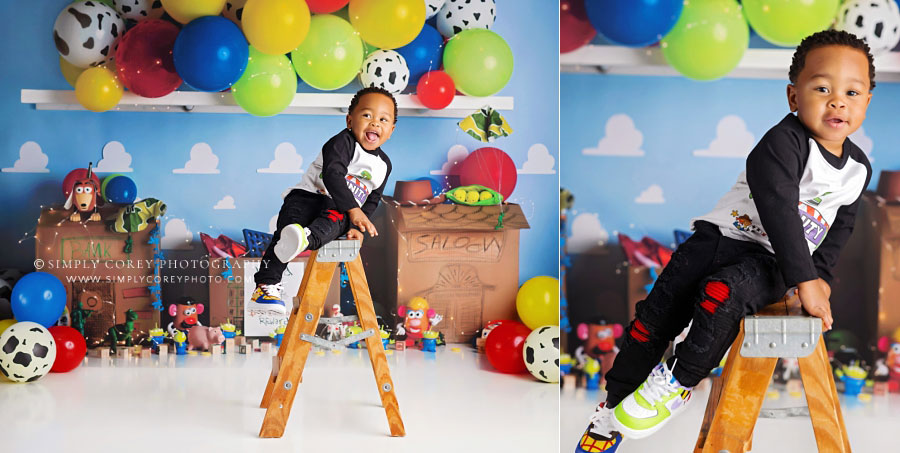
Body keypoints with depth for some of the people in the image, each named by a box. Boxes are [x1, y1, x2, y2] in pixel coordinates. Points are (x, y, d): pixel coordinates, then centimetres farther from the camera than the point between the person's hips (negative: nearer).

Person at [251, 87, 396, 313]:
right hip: (307, 196, -3)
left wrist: (356, 226, 1)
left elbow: (372, 200, 19)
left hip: (340, 212, 3)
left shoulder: (383, 165, 13)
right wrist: (353, 209, -27)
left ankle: (307, 240, -63)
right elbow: (333, 175, -21)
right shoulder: (343, 142, -6)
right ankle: (266, 285, -27)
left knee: (335, 214, -35)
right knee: (287, 227, -29)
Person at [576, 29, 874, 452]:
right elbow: (779, 211, -25)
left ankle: (678, 382, -14)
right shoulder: (783, 142, -15)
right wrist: (804, 279, -27)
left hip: (773, 263, 2)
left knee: (722, 292, -33)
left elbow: (840, 227, 19)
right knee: (657, 311, -12)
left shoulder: (858, 168, 4)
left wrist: (819, 275, 6)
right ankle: (614, 406, 4)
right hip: (723, 237, -1)